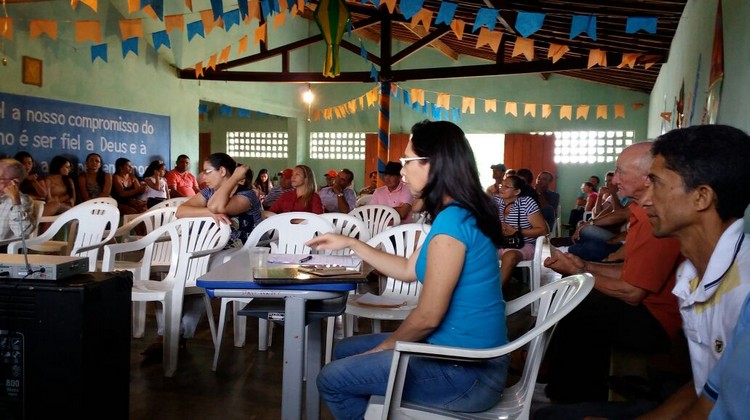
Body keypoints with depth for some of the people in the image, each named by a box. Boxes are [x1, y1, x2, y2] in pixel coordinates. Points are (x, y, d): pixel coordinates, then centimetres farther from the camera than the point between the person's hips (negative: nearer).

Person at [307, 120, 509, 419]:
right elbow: (408, 269, 16)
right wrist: (350, 244, 16)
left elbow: (428, 317, -21)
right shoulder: (459, 214, 8)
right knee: (345, 351, 19)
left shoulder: (452, 221, -24)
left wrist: (384, 347, -4)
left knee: (331, 380, -2)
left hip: (465, 370, -10)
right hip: (461, 351, 10)